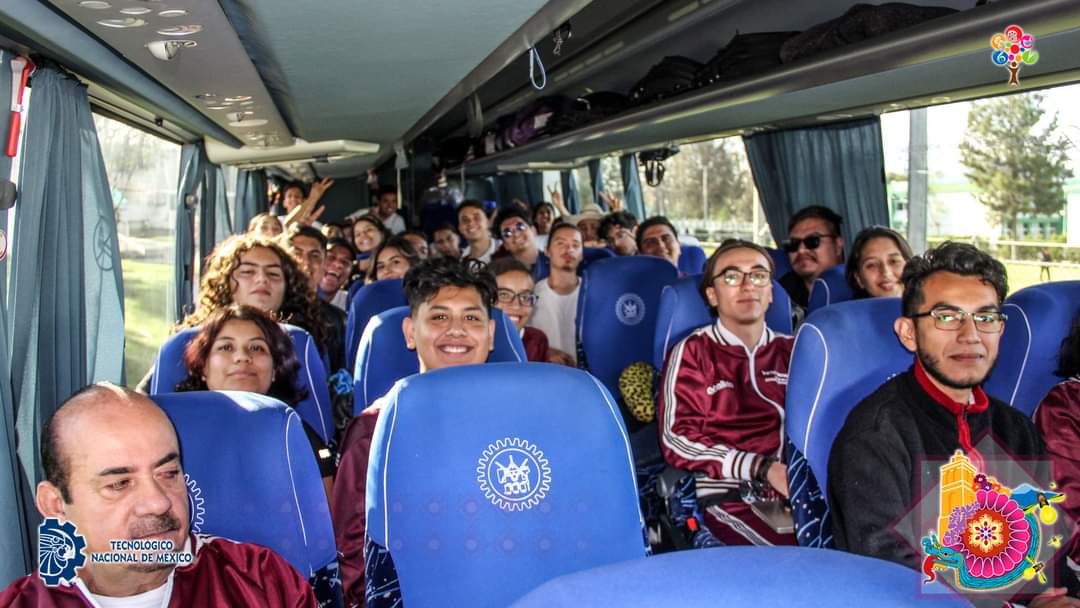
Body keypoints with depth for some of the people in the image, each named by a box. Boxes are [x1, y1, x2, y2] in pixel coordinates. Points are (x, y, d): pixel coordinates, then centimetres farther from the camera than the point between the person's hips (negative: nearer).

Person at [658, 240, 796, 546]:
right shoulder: (692, 352, 6)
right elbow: (677, 440, -3)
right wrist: (764, 468, -12)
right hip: (731, 495, -4)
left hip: (798, 487, 4)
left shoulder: (791, 351, 19)